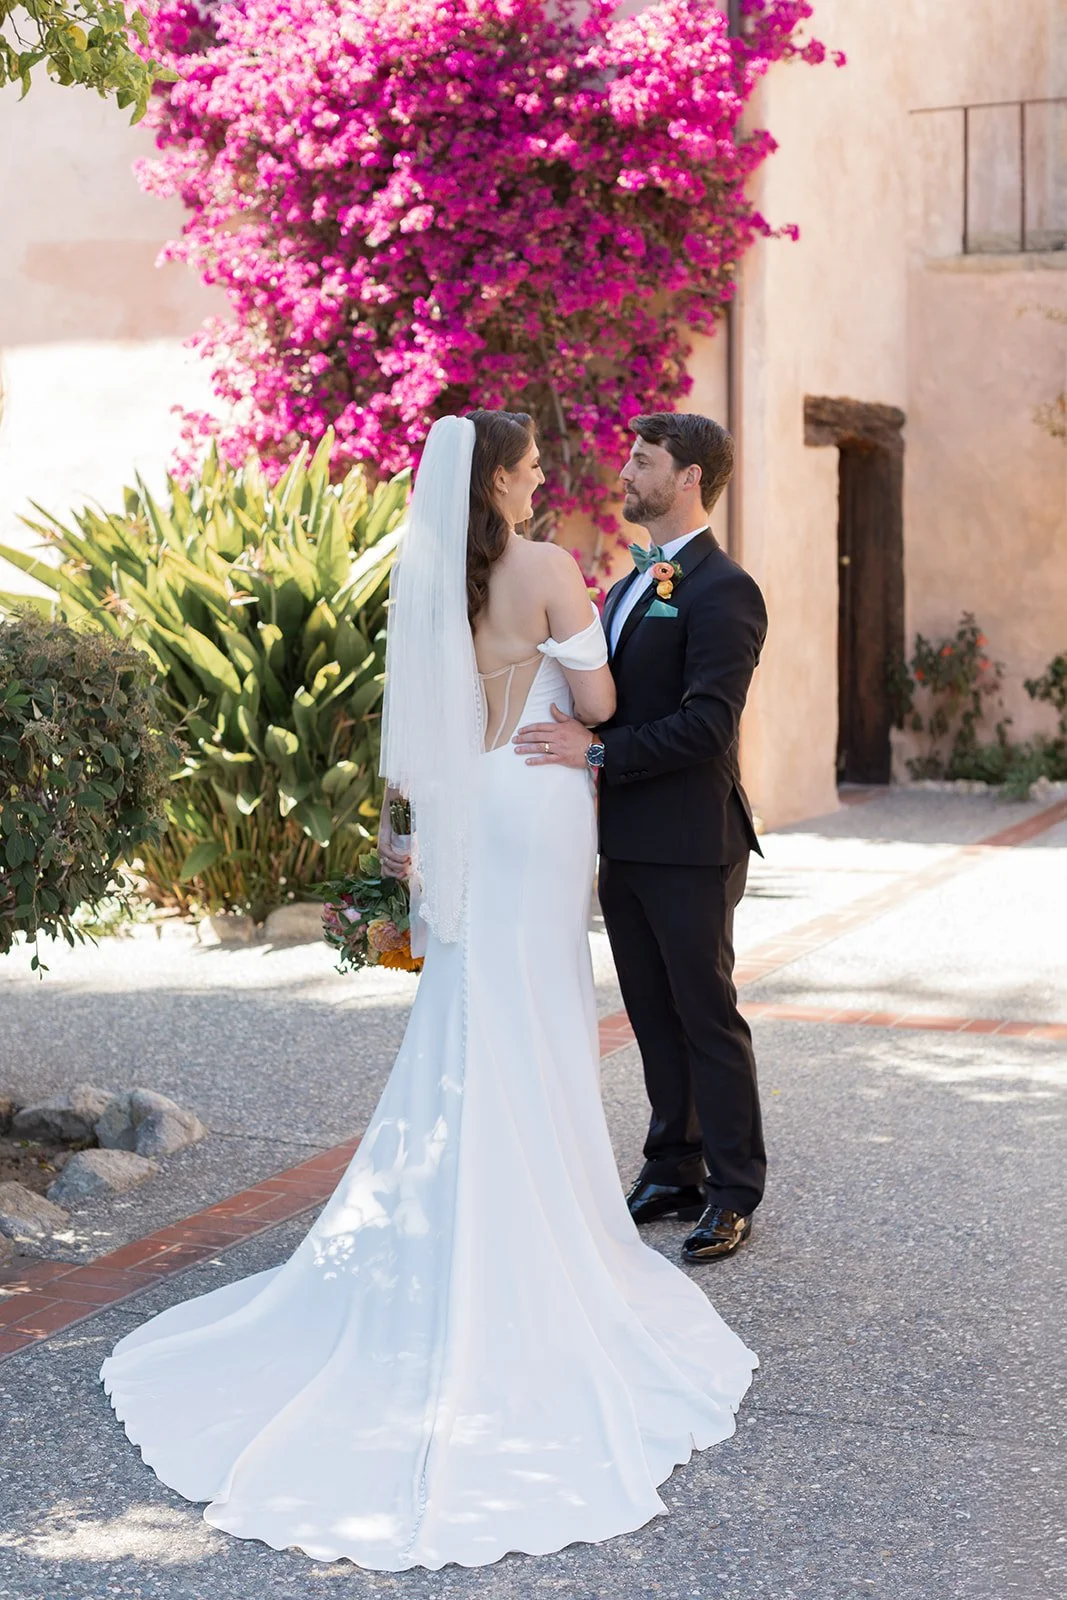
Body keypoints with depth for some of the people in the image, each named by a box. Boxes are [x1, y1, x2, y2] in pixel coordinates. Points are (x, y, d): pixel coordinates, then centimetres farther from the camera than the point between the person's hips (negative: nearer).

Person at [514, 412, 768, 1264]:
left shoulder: (723, 590, -13)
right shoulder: (630, 585, 16)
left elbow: (707, 725, -22)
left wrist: (597, 749, -23)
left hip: (690, 845, -8)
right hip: (624, 841, 9)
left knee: (707, 1015, 0)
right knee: (654, 1016, 14)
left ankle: (735, 1192, 11)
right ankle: (674, 1173, 25)